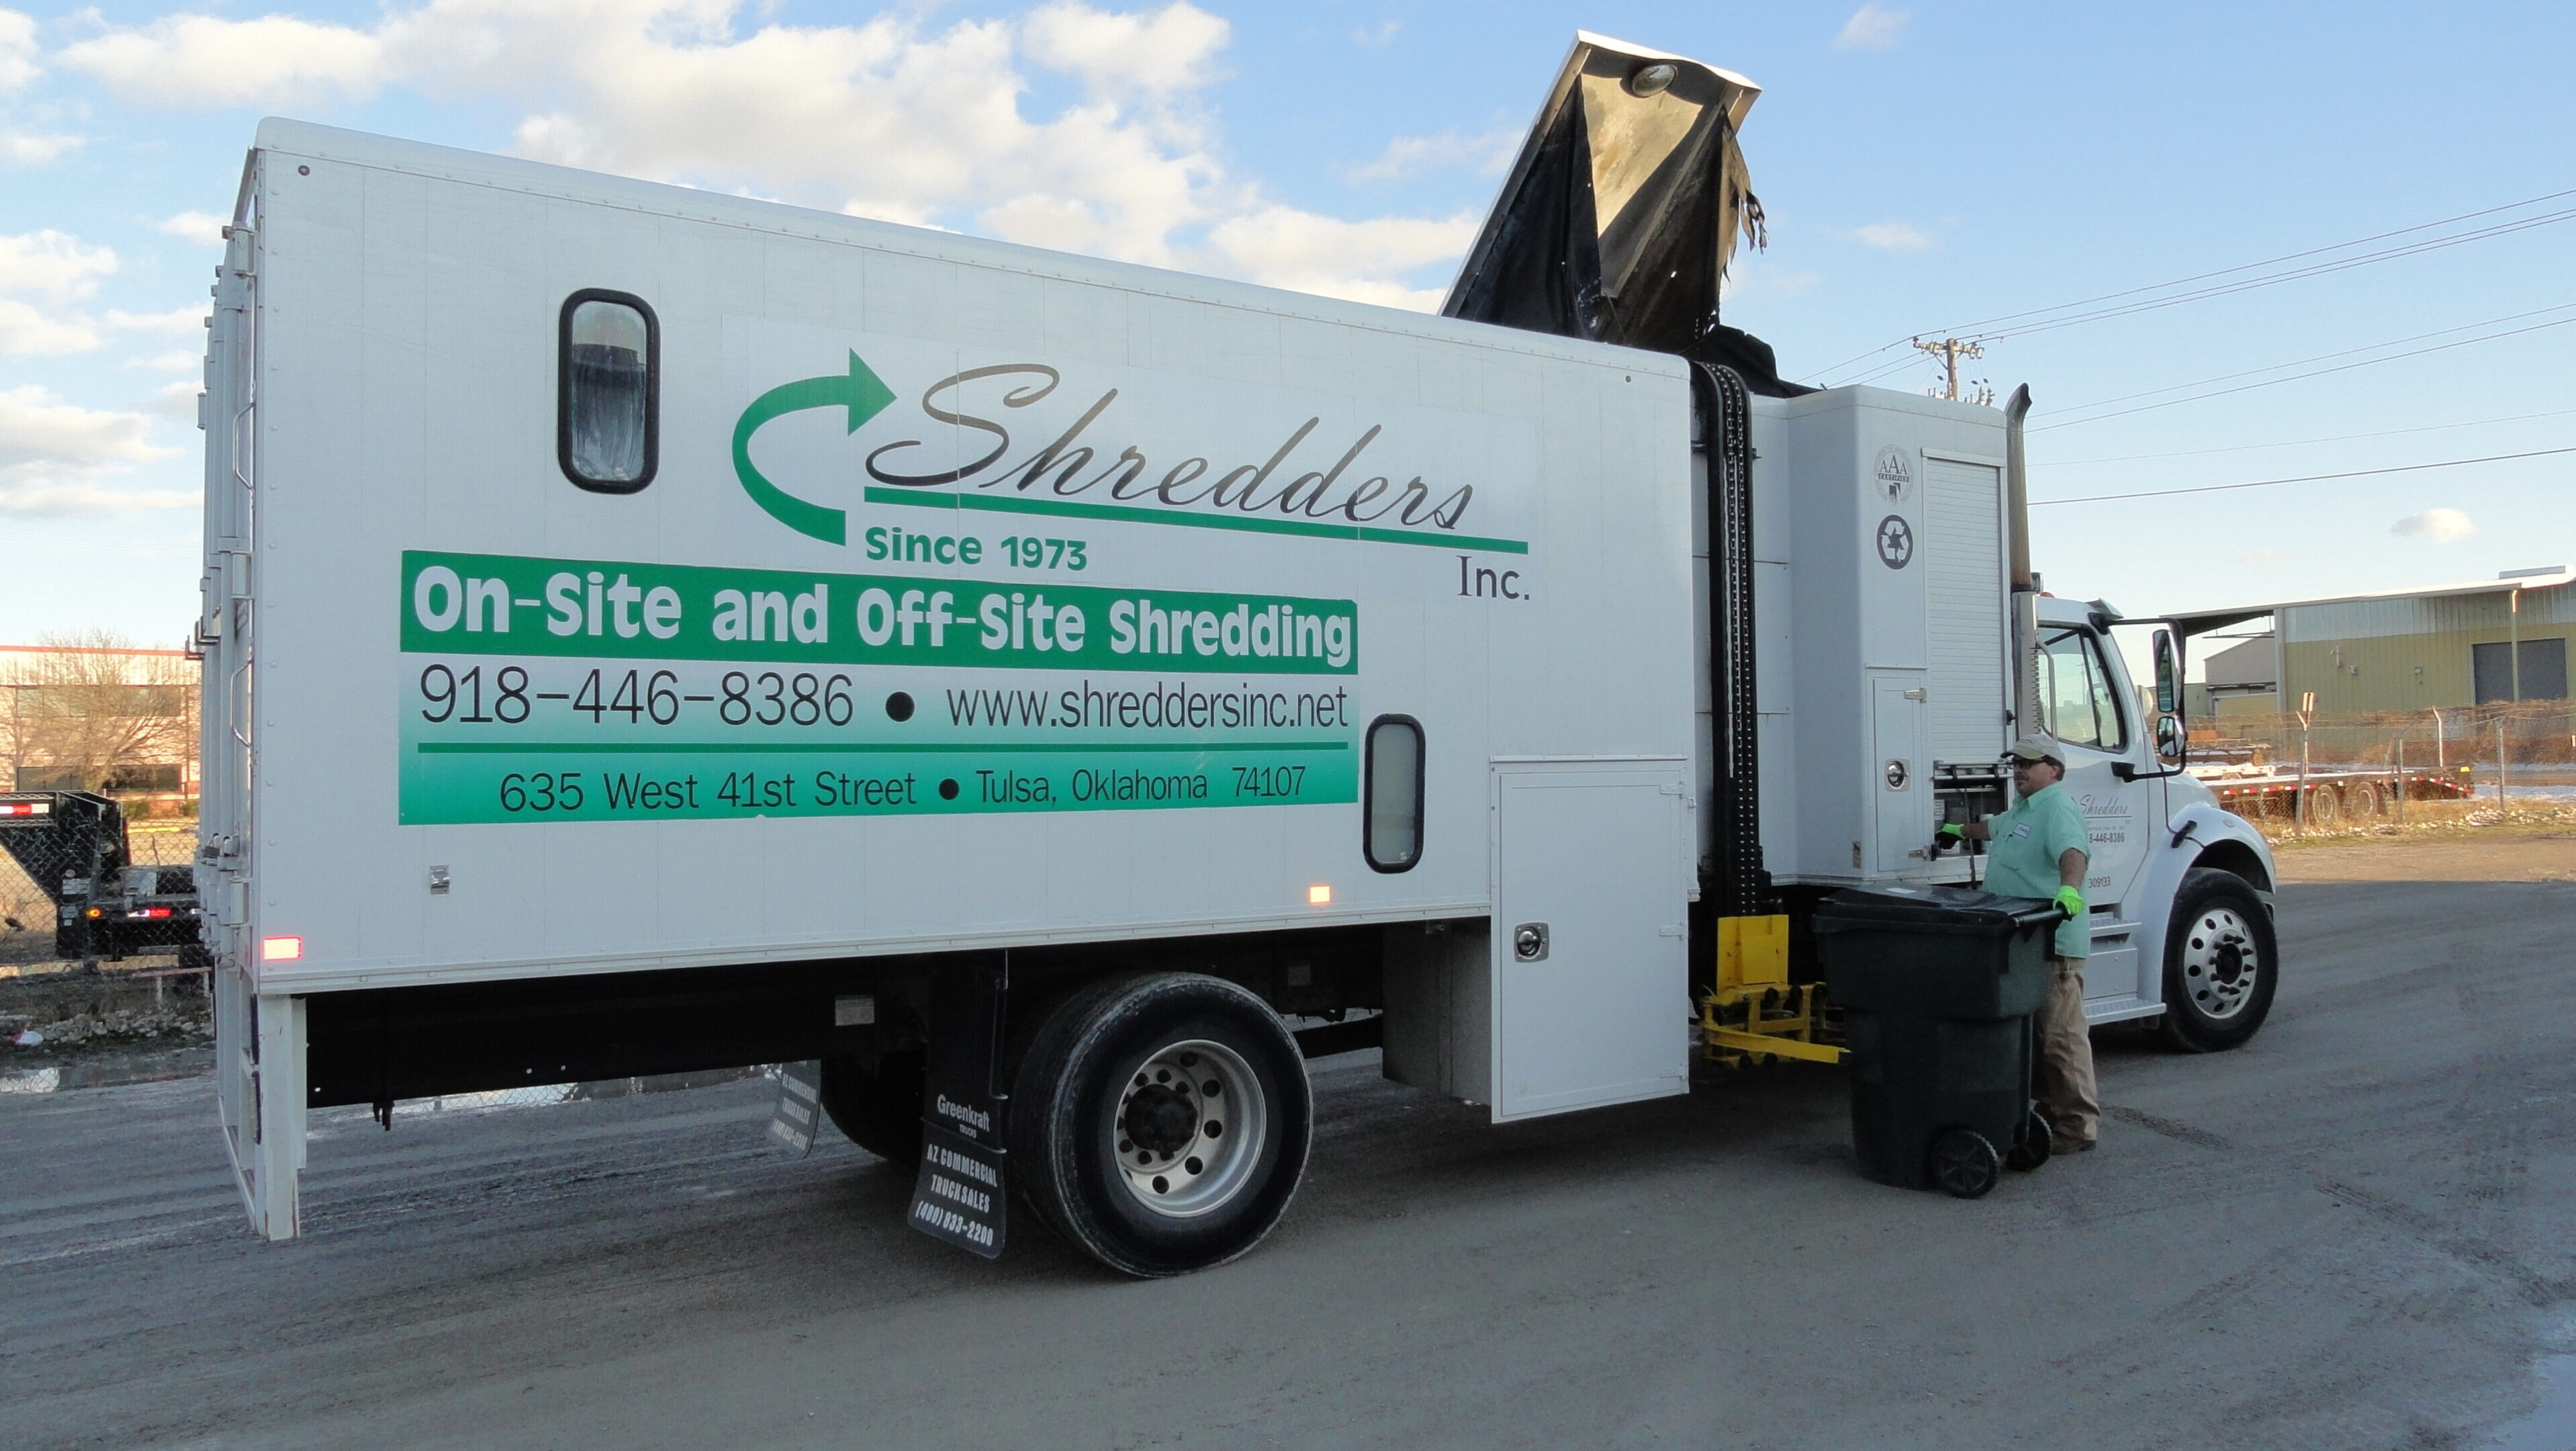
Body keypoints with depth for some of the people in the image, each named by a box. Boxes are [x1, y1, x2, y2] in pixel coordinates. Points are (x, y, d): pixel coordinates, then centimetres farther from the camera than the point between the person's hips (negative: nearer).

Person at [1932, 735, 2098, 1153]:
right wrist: (1958, 830, 62)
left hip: (2053, 942, -11)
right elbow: (1993, 827, 45)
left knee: (2061, 1035, -8)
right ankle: (2048, 1107, 20)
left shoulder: (2057, 807, -10)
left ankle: (2078, 1126, -4)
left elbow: (2073, 851, -29)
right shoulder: (2023, 811, 22)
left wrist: (2069, 888, -47)